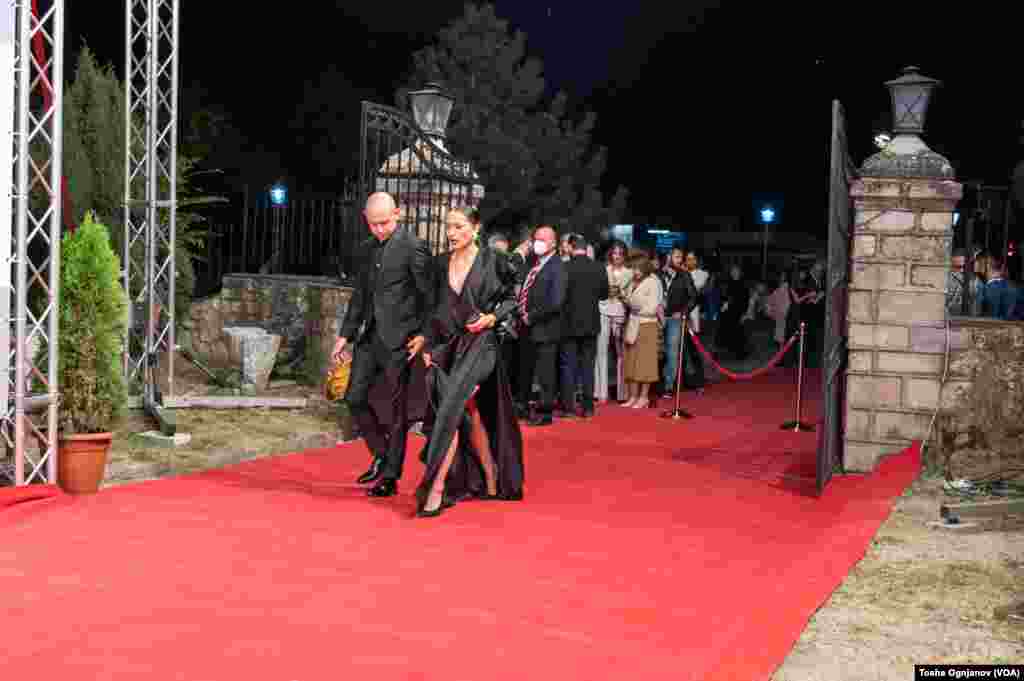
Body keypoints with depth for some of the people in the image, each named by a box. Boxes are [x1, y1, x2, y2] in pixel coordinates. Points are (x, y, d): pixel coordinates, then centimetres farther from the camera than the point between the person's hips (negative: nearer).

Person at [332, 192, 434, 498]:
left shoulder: (413, 247, -9)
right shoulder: (373, 247, 14)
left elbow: (429, 295, -9)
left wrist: (424, 334, -16)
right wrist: (346, 334, 15)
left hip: (398, 339, -7)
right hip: (369, 336, 7)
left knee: (397, 408, 2)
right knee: (355, 398, 6)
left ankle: (390, 477, 10)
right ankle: (382, 455, 25)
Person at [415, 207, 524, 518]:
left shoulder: (492, 260, -4)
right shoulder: (442, 263, 8)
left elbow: (512, 298, 4)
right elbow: (436, 309, 12)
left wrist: (492, 317, -13)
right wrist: (429, 346, 5)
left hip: (479, 345, -5)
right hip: (448, 346, 5)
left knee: (450, 406, -19)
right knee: (468, 412, 9)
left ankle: (436, 488, -17)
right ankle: (489, 480, 27)